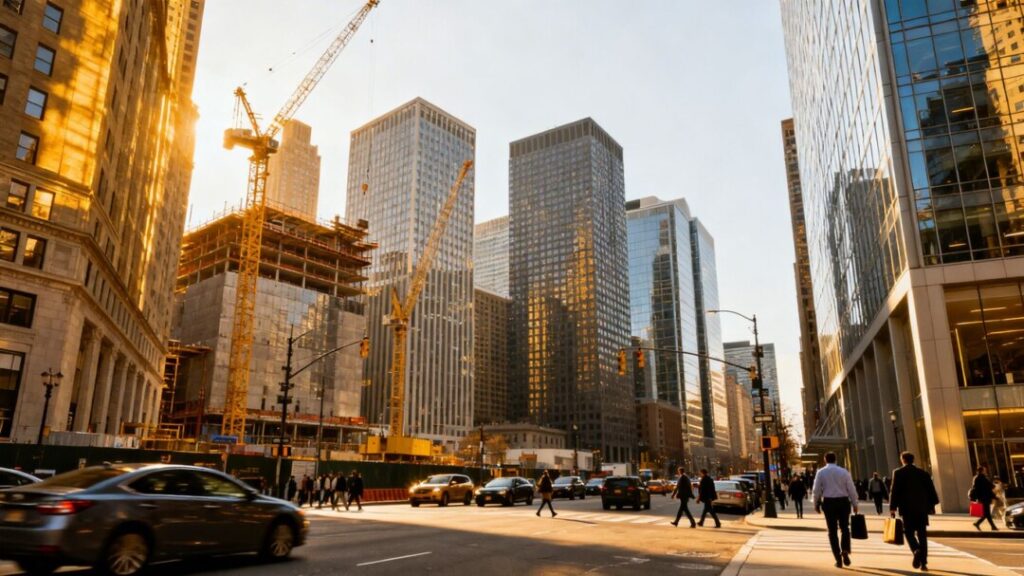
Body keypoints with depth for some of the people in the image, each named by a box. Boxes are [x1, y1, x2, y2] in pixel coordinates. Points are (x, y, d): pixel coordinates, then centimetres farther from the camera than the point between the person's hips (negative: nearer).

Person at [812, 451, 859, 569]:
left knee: (832, 531, 8)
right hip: (843, 501, 1)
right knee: (845, 528, 17)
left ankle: (838, 559, 5)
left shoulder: (821, 472, -1)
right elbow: (851, 489, 0)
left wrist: (816, 504, 10)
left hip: (828, 502, 0)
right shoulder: (844, 471, 0)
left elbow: (817, 490, -1)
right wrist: (854, 504, 8)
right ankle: (845, 551, -3)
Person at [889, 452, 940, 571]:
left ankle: (916, 550, -22)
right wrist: (932, 505, 18)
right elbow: (931, 490, 8)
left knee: (909, 532, 6)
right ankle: (923, 563, 7)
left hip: (907, 509, -3)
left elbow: (894, 491, -7)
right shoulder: (923, 473, 7)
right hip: (922, 508, 3)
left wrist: (892, 507, -3)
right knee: (922, 535, 8)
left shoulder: (898, 473, -4)